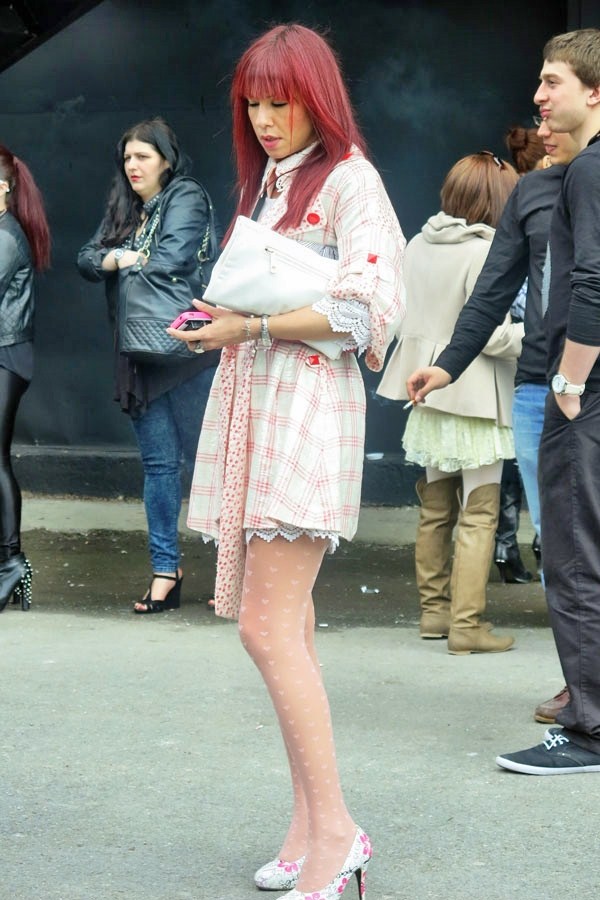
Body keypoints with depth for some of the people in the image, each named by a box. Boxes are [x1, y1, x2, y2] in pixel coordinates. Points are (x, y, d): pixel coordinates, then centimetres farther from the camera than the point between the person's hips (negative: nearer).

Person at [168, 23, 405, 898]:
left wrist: (255, 324, -15)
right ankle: (312, 827, 12)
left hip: (309, 402, -8)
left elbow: (366, 308, -14)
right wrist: (225, 320, 7)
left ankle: (334, 829, -7)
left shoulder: (348, 180, -4)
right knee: (284, 628, 7)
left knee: (269, 628, -14)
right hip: (250, 399, 9)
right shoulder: (265, 183, 22)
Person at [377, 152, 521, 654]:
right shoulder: (485, 252, -16)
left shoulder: (419, 246, 7)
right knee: (479, 515, -2)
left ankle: (434, 609, 24)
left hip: (429, 395, 8)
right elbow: (493, 335, -18)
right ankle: (466, 624, -3)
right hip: (475, 401, -8)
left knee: (435, 509, 16)